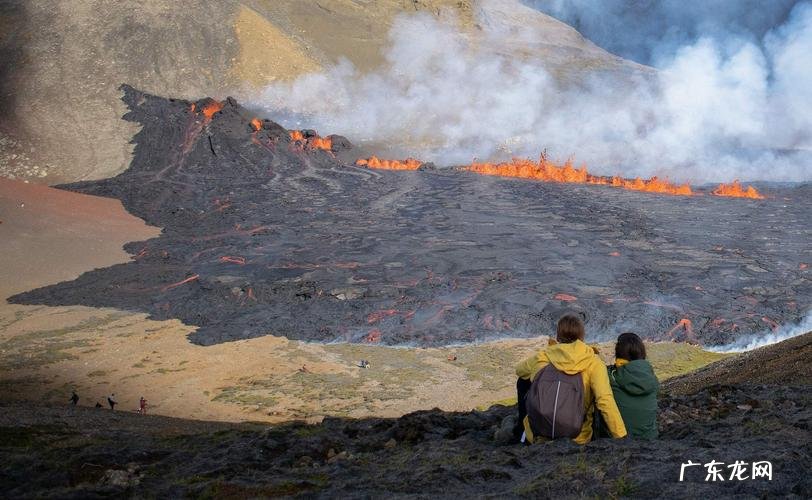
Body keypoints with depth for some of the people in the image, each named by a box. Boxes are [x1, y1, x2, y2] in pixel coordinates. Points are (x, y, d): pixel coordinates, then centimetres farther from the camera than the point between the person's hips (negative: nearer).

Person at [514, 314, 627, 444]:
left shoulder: (541, 357, -2)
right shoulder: (593, 362, -9)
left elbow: (519, 371, 22)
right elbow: (606, 402, -22)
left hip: (538, 437, 1)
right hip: (577, 439, -1)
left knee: (523, 381, 25)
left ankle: (525, 431, 41)